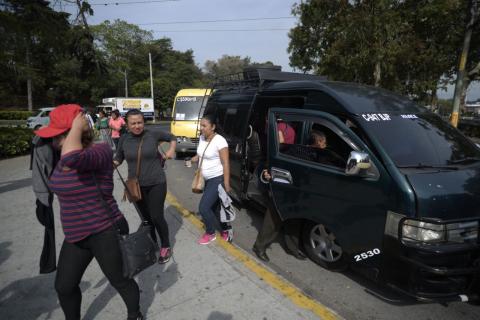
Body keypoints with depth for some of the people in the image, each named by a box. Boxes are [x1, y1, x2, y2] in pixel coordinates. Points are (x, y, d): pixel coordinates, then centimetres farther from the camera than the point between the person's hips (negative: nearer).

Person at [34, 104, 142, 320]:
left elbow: (72, 158, -45)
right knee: (64, 286, 19)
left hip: (106, 233, -8)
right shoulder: (64, 156, 3)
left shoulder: (101, 151, -25)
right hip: (76, 236, 8)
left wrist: (77, 126, -32)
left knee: (119, 281, 13)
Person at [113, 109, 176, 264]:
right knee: (146, 217, 14)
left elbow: (172, 137, 9)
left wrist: (171, 150, -6)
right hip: (136, 186, 3)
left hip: (156, 183, -3)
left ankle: (165, 247, 20)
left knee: (157, 217, -3)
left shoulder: (153, 134, -8)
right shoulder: (124, 139, -2)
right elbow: (118, 159, 9)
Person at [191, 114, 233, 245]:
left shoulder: (219, 141, -21)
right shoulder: (202, 138, 3)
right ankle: (226, 229, 35)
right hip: (207, 179, 8)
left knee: (203, 207, -7)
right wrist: (194, 158, -2)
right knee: (215, 207, 16)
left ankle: (210, 234, 16)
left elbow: (226, 164, -21)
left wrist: (226, 184, -23)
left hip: (217, 179, -8)